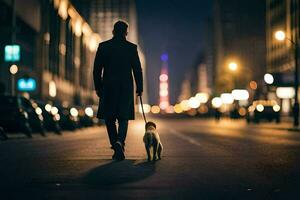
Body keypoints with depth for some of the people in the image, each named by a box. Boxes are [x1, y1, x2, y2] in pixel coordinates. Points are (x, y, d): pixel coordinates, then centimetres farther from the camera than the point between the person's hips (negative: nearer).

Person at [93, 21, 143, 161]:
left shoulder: (103, 46, 1)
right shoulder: (132, 47, 0)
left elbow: (97, 69, 2)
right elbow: (137, 69, 1)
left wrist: (98, 87, 10)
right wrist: (139, 88, 9)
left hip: (108, 87, 1)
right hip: (126, 87, 0)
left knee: (109, 118, 11)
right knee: (123, 118, 3)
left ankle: (117, 148, 11)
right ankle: (119, 142, -21)